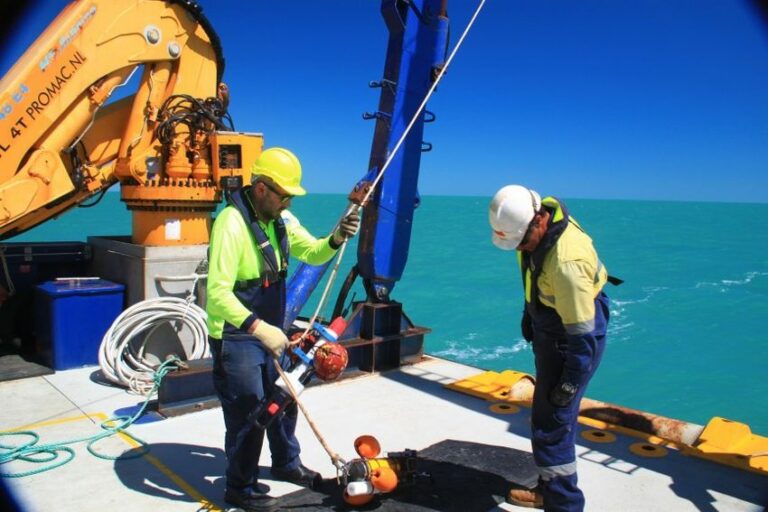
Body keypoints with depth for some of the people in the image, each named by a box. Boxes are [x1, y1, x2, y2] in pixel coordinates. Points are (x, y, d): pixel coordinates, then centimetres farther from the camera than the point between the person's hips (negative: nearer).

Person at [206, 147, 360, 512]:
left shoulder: (281, 219, 0)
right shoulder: (232, 223, -26)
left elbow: (311, 253, 1)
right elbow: (218, 292, -33)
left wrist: (336, 239, -20)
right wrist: (258, 328, -44)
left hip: (270, 330, 9)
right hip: (235, 336, -8)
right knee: (248, 413, 0)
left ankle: (286, 464, 42)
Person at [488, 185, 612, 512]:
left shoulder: (566, 262, -36)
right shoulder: (542, 213, -8)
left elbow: (583, 334, -28)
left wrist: (570, 385, -20)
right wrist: (530, 314, 20)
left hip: (572, 340, -9)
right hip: (549, 331, 10)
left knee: (551, 427, -7)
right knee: (550, 417, 20)